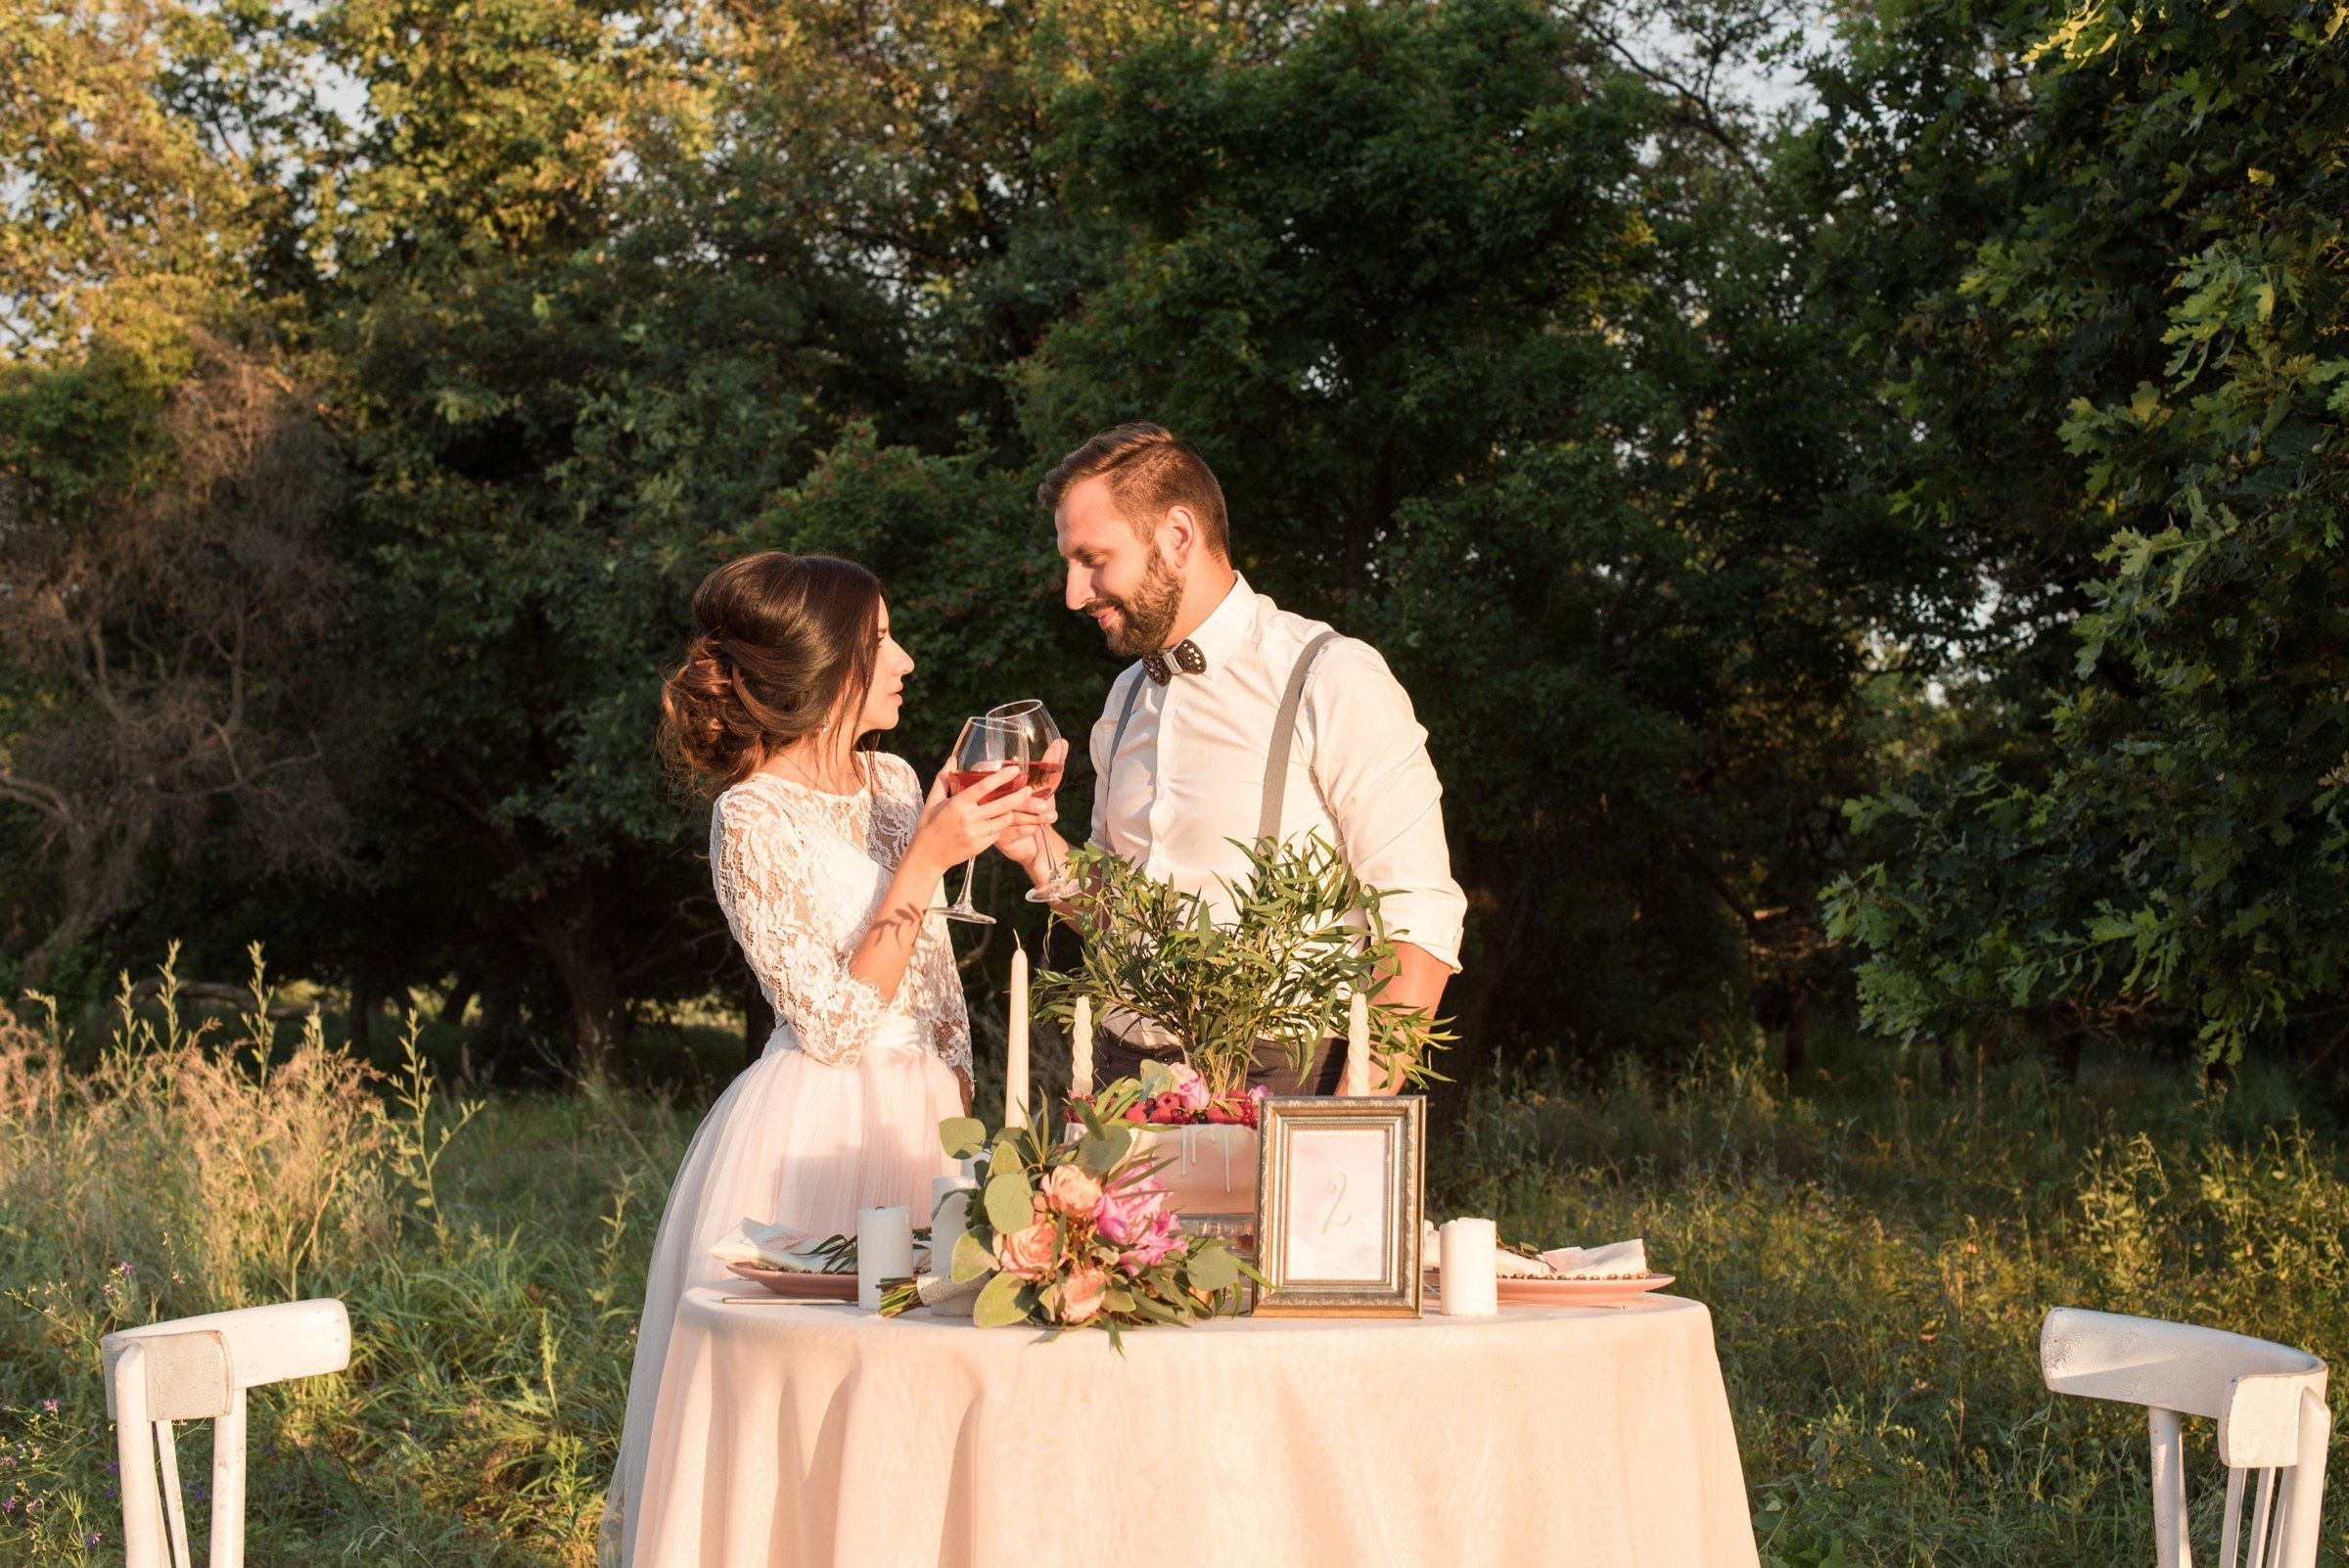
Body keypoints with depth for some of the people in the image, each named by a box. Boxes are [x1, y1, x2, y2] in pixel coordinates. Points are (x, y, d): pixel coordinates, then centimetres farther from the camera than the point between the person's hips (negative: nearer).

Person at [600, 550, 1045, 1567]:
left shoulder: (893, 782, 8)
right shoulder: (753, 817, -13)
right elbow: (834, 1023, -17)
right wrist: (922, 864, -19)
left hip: (917, 1127, 7)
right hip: (811, 1135, -7)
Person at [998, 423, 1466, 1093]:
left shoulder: (1331, 680, -8)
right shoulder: (1125, 702, 15)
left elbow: (1419, 923, -13)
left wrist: (1357, 1118, -22)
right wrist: (1042, 854, 4)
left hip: (1283, 1081, -6)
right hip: (1131, 1081, 6)